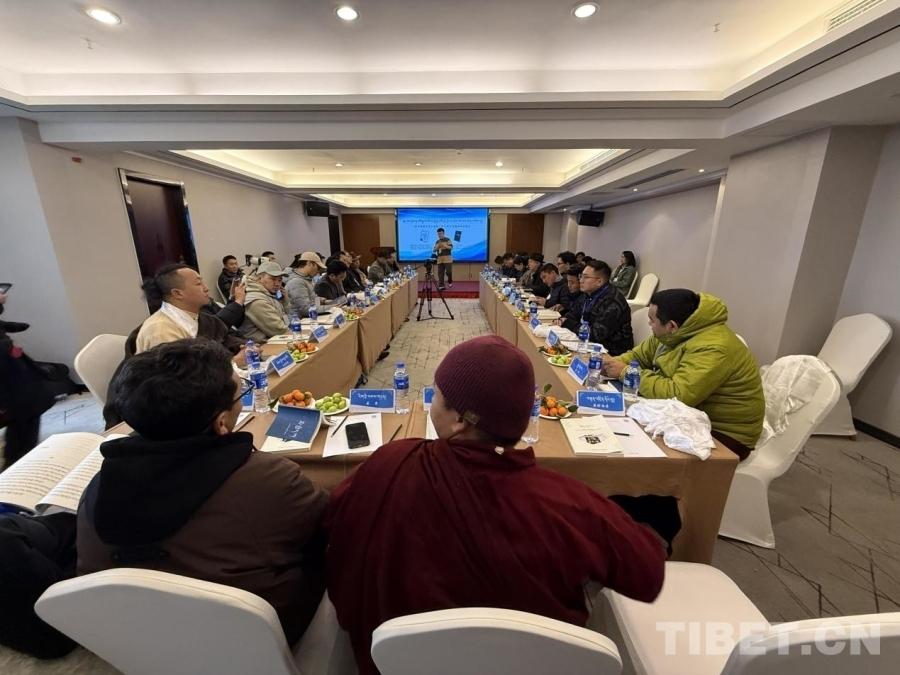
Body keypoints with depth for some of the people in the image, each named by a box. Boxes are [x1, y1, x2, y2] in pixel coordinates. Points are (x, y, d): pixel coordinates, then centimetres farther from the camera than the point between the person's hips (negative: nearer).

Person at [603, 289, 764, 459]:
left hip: (724, 432, -7)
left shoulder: (712, 349, -29)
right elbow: (639, 355, 11)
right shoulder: (674, 334, -3)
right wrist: (613, 363, -8)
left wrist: (626, 372, -25)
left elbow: (676, 395, -36)